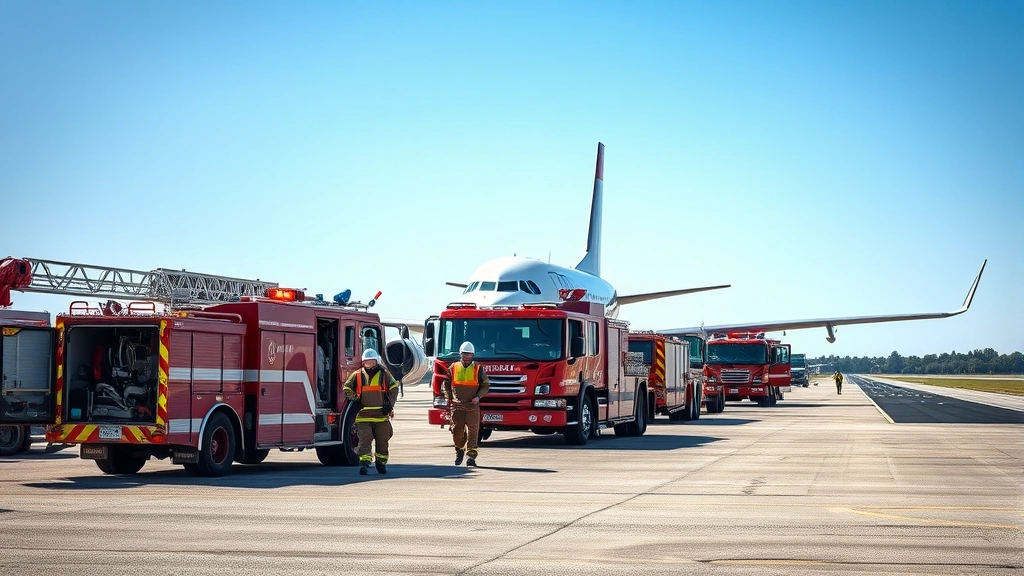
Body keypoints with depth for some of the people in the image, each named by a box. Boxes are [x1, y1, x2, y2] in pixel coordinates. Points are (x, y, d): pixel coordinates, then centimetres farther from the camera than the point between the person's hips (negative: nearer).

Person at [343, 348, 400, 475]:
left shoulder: (384, 374, 6)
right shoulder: (357, 375, 6)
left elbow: (394, 388, 10)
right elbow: (347, 389, 15)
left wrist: (390, 404, 1)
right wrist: (354, 400, 4)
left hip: (381, 415, 1)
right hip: (363, 415, -1)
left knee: (382, 440, 8)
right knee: (364, 440, -12)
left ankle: (381, 463, 23)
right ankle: (364, 463, -17)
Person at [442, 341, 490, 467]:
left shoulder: (478, 369, 5)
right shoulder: (453, 368, 8)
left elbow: (486, 385, 9)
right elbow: (446, 384, 17)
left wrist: (478, 396, -7)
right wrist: (449, 399, 8)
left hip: (472, 406, -1)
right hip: (457, 406, 1)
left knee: (472, 431, -7)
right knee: (457, 430, 3)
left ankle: (471, 456, -9)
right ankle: (459, 450, 28)